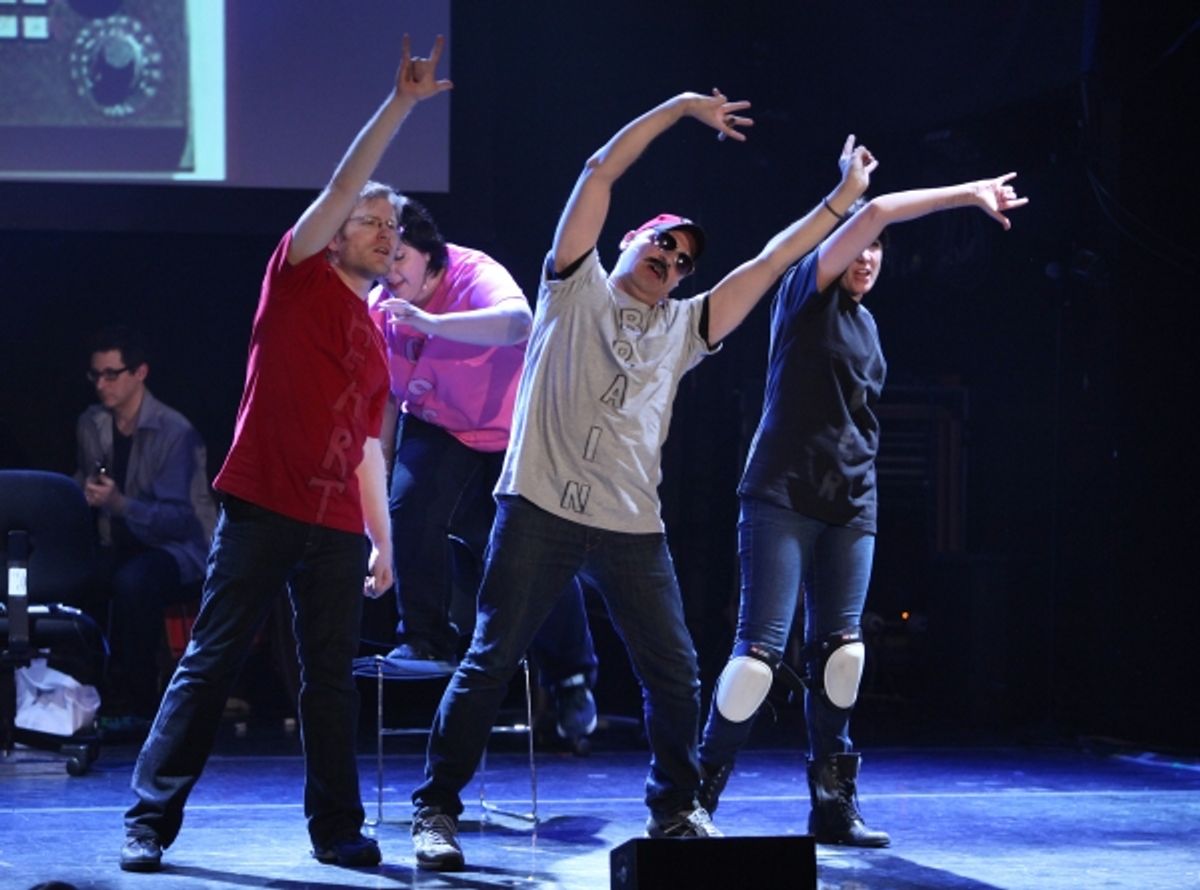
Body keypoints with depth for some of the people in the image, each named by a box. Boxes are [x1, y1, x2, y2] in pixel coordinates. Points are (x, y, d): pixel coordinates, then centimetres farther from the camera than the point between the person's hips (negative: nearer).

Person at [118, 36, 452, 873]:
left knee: (332, 679, 5)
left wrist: (383, 538, 16)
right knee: (209, 663, -5)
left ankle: (337, 828, 10)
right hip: (264, 510, -5)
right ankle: (150, 822, -3)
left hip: (338, 528, 5)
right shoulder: (298, 277, 3)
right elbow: (343, 184, -9)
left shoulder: (376, 337, 18)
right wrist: (401, 103, -12)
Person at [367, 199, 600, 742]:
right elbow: (383, 398, 2)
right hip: (437, 429, 3)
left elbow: (517, 321, -51)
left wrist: (431, 323, -60)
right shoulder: (378, 311, -11)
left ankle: (572, 680, 20)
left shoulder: (475, 276, -27)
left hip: (515, 436, -3)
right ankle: (426, 641, -10)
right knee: (410, 508, -26)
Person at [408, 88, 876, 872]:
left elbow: (770, 262, 17)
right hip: (541, 511, -4)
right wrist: (681, 108, 5)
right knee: (489, 665, -4)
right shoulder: (577, 288, 10)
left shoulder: (683, 328, 19)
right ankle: (437, 811, 3)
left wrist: (844, 199, 15)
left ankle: (675, 808, 22)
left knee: (676, 674, 4)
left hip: (632, 528, 4)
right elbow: (601, 171, 5)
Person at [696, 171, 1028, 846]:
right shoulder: (806, 294, -2)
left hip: (851, 505, 7)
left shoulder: (865, 324, 19)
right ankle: (699, 792, -2)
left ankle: (834, 806, 4)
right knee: (763, 646, -11)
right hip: (784, 497, -7)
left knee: (840, 651, 1)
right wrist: (970, 194, -13)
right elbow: (875, 211, -15)